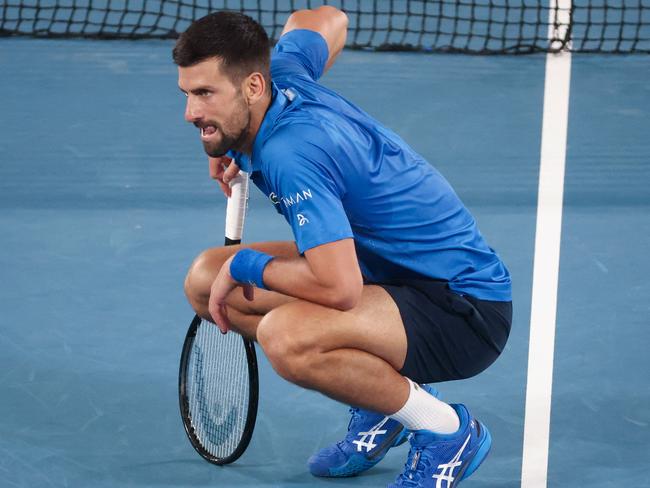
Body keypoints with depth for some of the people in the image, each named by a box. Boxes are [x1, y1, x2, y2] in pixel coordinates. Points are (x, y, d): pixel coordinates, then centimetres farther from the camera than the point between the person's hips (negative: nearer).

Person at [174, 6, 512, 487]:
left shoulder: (291, 152, -29)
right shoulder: (280, 71, -4)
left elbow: (340, 290, -36)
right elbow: (327, 18, 20)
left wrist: (244, 265, -17)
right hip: (385, 270, 10)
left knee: (287, 338, -36)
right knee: (205, 278, 6)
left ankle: (448, 431, -9)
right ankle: (386, 398, 13)